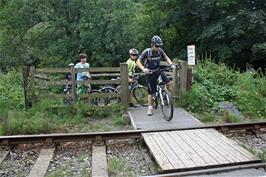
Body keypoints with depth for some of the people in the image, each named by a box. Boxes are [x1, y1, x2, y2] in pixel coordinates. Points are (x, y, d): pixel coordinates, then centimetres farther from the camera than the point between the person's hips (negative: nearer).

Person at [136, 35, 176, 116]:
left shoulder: (160, 51, -9)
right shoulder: (147, 51, -19)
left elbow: (166, 58, 5)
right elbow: (138, 61, -17)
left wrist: (171, 64, -13)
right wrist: (143, 68, -34)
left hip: (158, 71, 3)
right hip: (150, 73, -3)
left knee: (169, 83, -20)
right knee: (151, 92, 0)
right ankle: (149, 108, 15)